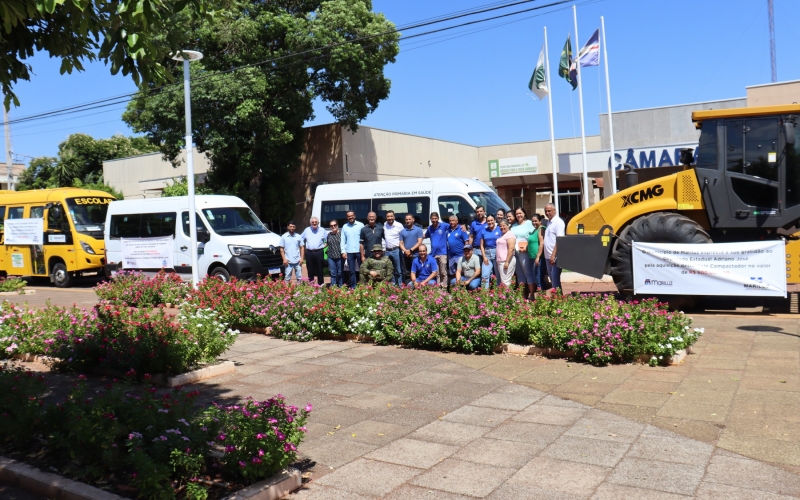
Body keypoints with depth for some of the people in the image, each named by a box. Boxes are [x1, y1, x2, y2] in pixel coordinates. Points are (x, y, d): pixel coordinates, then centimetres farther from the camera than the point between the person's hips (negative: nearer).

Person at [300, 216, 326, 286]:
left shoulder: (322, 230, 6)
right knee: (310, 270, 5)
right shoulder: (306, 230, 10)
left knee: (319, 270, 0)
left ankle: (320, 284, 5)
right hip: (309, 253, 2)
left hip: (319, 252, -2)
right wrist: (304, 246, 10)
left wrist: (324, 245, 1)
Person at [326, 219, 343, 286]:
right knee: (333, 273, 5)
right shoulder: (329, 235, 10)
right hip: (331, 257, 3)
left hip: (340, 257, -3)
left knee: (340, 273, 5)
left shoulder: (341, 234, -4)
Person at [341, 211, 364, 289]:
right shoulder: (345, 227, 8)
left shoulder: (360, 225, -1)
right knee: (352, 271, 8)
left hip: (359, 251, -2)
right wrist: (343, 251, -1)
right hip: (349, 252, 2)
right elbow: (343, 240, 8)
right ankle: (353, 287, 14)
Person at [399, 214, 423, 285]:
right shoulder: (402, 231, 13)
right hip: (405, 256, 4)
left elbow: (419, 242, -5)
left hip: (415, 255, -4)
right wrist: (405, 251, -10)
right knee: (406, 274, 5)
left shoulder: (418, 230, 2)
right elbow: (401, 243, 9)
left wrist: (411, 250, -13)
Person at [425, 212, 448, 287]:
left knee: (443, 272, -2)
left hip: (442, 253, -4)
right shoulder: (429, 228, 10)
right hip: (433, 253, 4)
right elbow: (425, 236, 25)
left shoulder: (444, 226, -3)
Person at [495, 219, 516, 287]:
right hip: (500, 261, 10)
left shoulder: (510, 234, -8)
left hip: (506, 261, -10)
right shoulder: (502, 235, 20)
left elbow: (511, 248, -18)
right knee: (501, 281, 7)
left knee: (505, 282, -11)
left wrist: (507, 262, -22)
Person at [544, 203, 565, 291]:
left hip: (555, 256, -9)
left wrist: (553, 255, -24)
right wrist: (549, 255, 12)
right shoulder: (549, 222, 16)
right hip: (548, 256, 9)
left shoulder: (558, 222, -10)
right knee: (552, 279, 12)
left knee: (555, 280, -7)